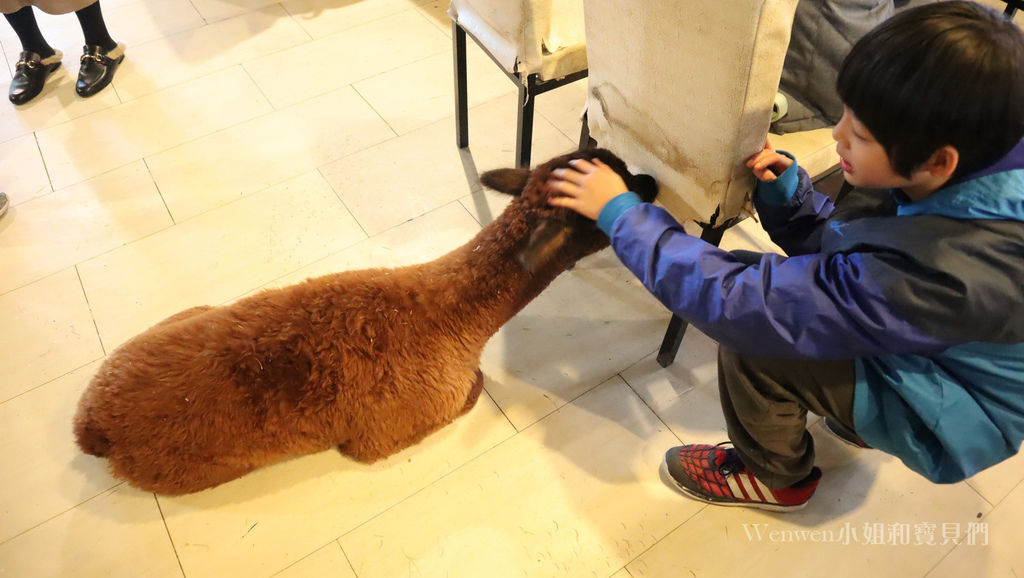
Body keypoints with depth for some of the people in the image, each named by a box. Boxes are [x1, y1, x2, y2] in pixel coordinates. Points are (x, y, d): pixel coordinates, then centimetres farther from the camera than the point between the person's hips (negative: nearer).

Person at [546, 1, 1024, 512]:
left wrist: (622, 212, -32)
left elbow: (737, 303, -40)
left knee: (752, 343, -23)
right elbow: (828, 239, -1)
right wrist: (785, 192, -20)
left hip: (955, 425, -8)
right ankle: (856, 418, 25)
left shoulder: (938, 270, -41)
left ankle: (776, 476, 9)